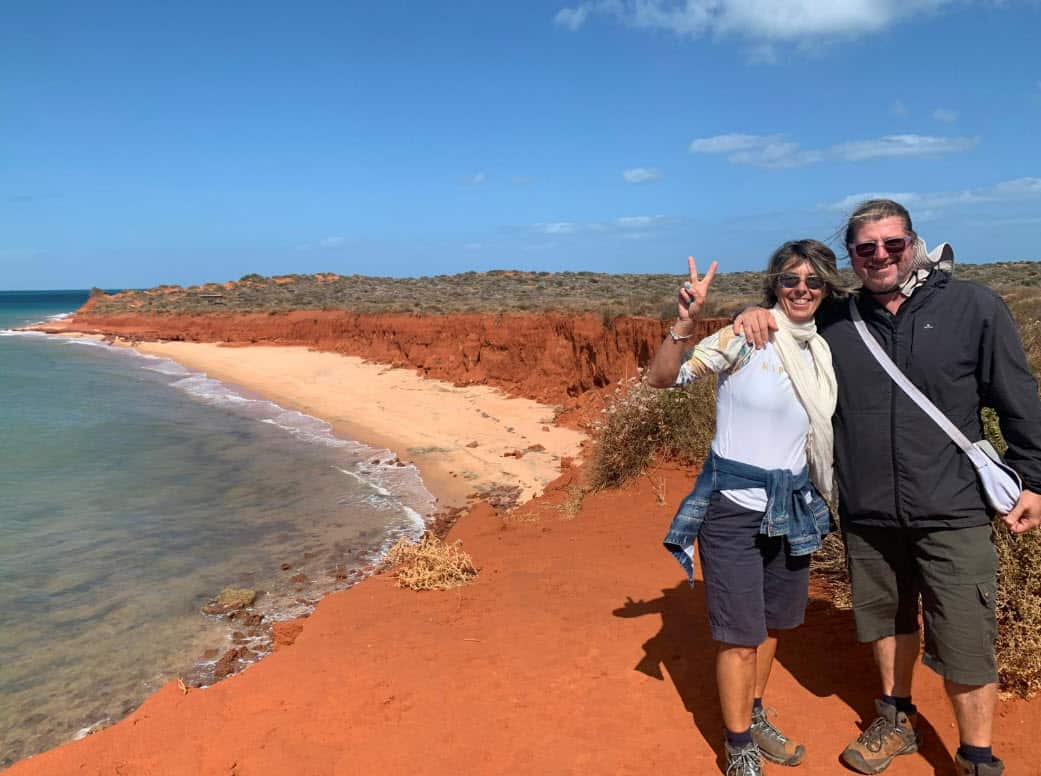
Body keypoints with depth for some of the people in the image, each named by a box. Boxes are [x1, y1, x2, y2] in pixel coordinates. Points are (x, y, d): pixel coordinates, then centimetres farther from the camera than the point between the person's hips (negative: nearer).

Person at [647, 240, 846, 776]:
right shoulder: (745, 336, -14)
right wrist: (685, 320, -36)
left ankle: (754, 717, 42)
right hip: (734, 504, -6)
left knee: (772, 624, 20)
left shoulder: (823, 351, 6)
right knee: (741, 635, 3)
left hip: (792, 506, 6)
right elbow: (661, 378, -21)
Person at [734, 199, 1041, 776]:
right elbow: (785, 315, 16)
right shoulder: (834, 323, 1)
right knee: (888, 621, 21)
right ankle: (896, 722, 43)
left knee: (965, 644, 2)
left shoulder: (974, 307, -5)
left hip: (951, 512, -3)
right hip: (866, 512, 3)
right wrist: (755, 313, -8)